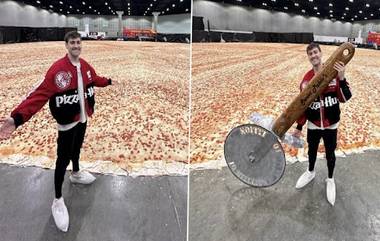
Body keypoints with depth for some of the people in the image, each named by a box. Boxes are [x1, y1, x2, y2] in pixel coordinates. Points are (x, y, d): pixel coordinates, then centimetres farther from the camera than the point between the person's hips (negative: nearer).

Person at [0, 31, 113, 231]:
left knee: (76, 149, 26)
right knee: (63, 159, 0)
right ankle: (58, 201, 13)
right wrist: (17, 117, -41)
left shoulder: (85, 66, 0)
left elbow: (94, 79, 23)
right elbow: (39, 94, -31)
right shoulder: (57, 69, -23)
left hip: (82, 118, 6)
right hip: (67, 123, -6)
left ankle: (76, 174, 53)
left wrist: (108, 81, 40)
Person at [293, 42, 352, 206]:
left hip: (331, 124, -2)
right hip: (313, 124, 2)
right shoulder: (306, 79, -6)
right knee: (312, 151, 21)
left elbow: (345, 98, -18)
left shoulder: (334, 72, -13)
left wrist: (341, 78, -33)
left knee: (330, 153, 14)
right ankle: (310, 172, 48)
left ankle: (330, 180, 37)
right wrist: (299, 127, 1)